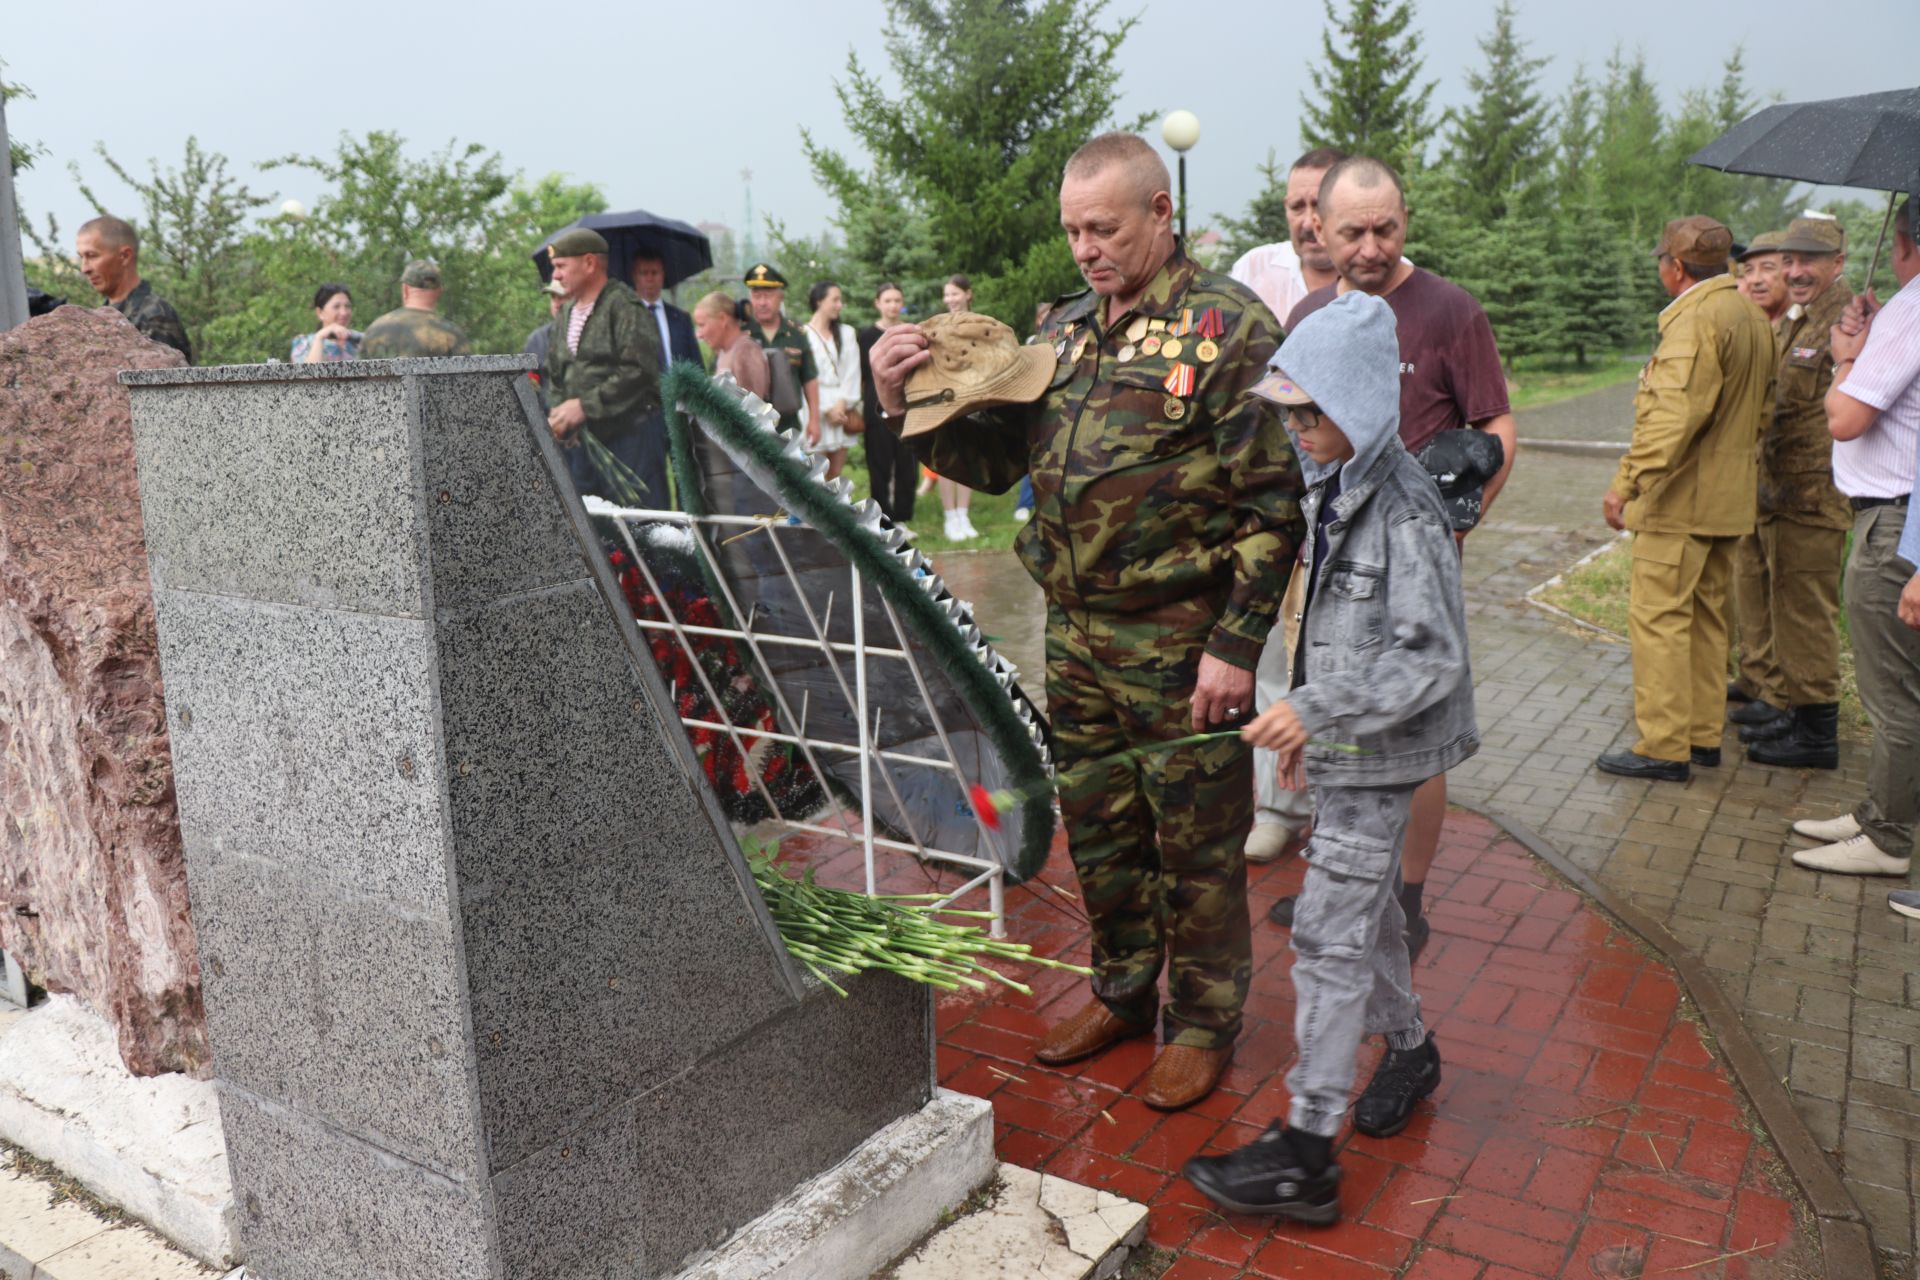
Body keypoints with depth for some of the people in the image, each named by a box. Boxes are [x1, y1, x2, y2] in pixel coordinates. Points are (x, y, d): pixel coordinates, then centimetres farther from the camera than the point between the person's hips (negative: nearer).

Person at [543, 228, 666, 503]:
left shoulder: (624, 306, -7)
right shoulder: (565, 315, 18)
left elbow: (638, 370, -17)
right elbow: (555, 376, 24)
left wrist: (585, 405, -17)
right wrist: (557, 415, 4)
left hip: (629, 436, -7)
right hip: (581, 440, 7)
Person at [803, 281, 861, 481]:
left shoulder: (847, 333, 13)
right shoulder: (803, 334, -4)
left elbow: (852, 372, 6)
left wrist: (843, 403, -7)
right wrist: (826, 409, -10)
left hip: (843, 410, 5)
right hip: (816, 412, -5)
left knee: (836, 477, 7)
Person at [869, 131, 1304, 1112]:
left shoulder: (1230, 326, -8)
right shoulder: (1062, 329, 11)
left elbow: (1270, 504, -11)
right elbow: (997, 460, 12)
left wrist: (1235, 644, -15)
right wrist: (910, 406, -4)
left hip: (1181, 645, -6)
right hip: (1075, 636, 6)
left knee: (1196, 845, 8)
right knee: (1097, 828, 17)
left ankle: (1202, 1023, 27)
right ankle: (1124, 990, 38)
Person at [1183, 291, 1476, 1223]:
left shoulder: (1404, 508, -21)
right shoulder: (1334, 487, 7)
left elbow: (1432, 660, -25)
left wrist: (1318, 710, -27)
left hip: (1380, 756, -9)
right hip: (1344, 746, 9)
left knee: (1329, 936, -7)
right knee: (1366, 904, 22)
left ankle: (1305, 1153, 0)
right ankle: (1408, 1049, 45)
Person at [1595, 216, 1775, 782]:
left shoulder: (1695, 319, -17)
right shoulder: (1752, 316, 15)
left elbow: (1672, 416, -27)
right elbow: (1763, 409, 22)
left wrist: (1626, 485, -26)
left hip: (1682, 498, -10)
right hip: (1729, 498, 10)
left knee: (1659, 617, -6)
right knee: (1707, 616, 15)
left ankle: (1665, 747, -3)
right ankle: (1704, 735, 23)